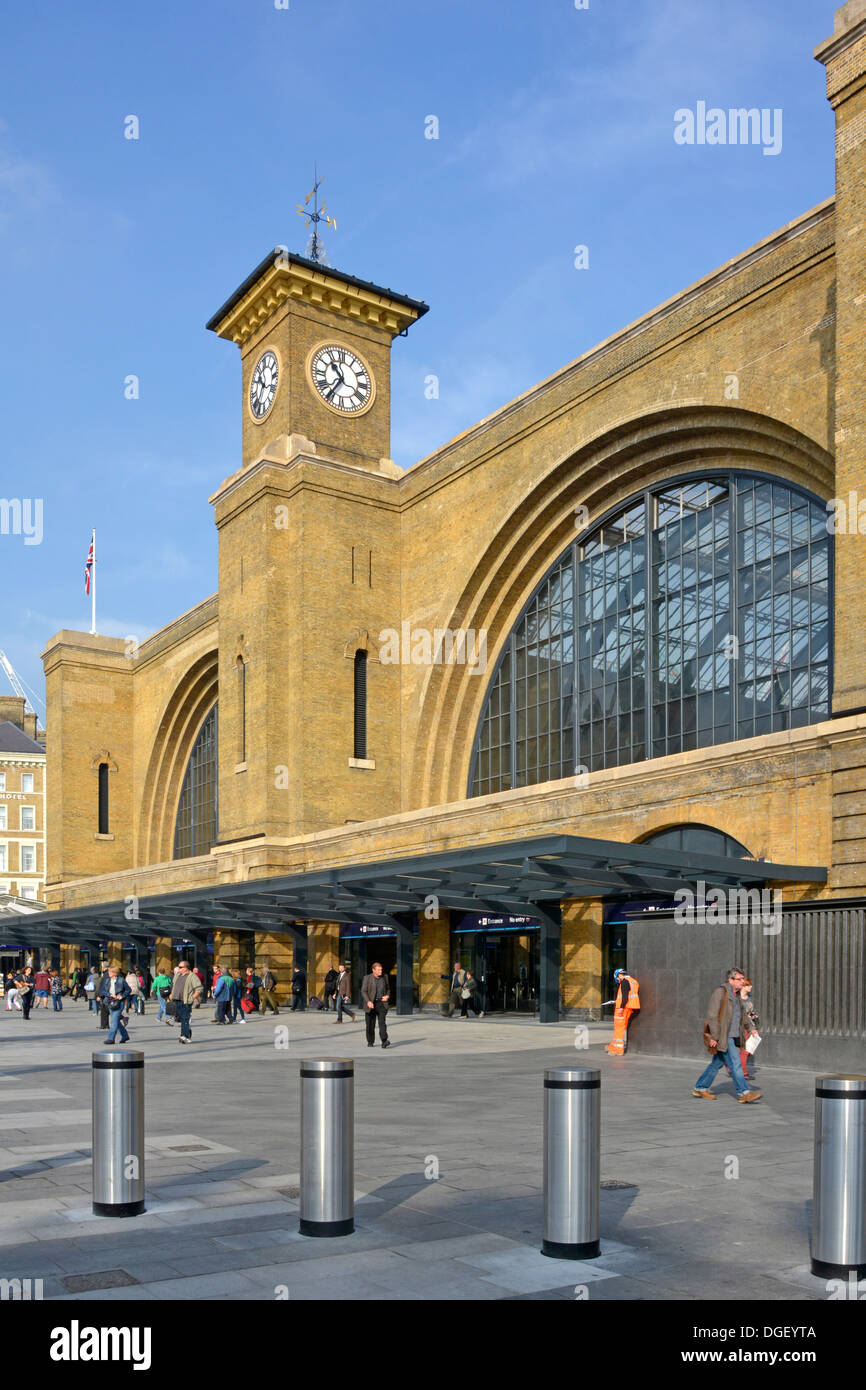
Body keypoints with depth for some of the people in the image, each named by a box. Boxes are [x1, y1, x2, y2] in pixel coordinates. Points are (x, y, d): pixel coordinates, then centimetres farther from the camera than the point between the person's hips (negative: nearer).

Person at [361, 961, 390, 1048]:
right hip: (371, 1004, -1)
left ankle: (384, 1042, -23)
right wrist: (368, 1001, -22)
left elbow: (387, 989, 21)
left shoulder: (383, 978, 8)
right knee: (370, 1025, 6)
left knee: (382, 1022, -15)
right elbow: (363, 991, -8)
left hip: (381, 1003, 1)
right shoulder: (367, 978, -3)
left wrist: (387, 996, 0)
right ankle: (370, 1042, 23)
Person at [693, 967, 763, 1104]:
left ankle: (700, 1088, 23)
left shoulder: (736, 994, 13)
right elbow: (712, 1015, -18)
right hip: (720, 1036, -9)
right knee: (735, 1063, -10)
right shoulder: (720, 991, -15)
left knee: (717, 1063, 14)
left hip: (730, 1036, 9)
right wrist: (714, 1037, -21)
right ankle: (743, 1093, -8)